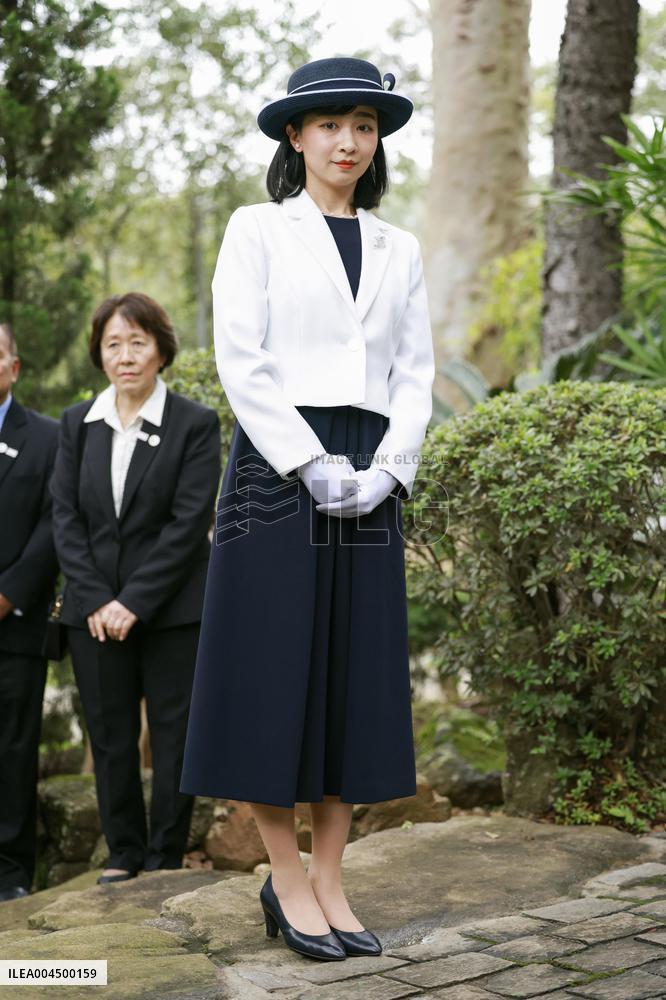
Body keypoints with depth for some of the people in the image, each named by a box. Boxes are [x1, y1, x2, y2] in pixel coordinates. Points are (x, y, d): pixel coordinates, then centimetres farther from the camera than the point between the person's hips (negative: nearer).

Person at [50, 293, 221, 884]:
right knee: (110, 737, 9)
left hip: (172, 609, -3)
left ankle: (165, 861, 15)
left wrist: (134, 603, -15)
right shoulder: (77, 424, 8)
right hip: (94, 610, 3)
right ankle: (124, 854, 22)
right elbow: (65, 517, 3)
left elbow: (190, 521, -10)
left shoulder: (195, 424, -4)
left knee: (174, 736, 3)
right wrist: (95, 600, -9)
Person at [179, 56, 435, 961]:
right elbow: (241, 360, -6)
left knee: (355, 676, 4)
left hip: (371, 479, 4)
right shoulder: (258, 230, 4)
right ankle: (287, 882, 9)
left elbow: (417, 371, 11)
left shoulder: (398, 248, 16)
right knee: (274, 674, -3)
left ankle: (330, 880, 13)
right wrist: (311, 465, -13)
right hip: (278, 466, -4)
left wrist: (387, 467, -5)